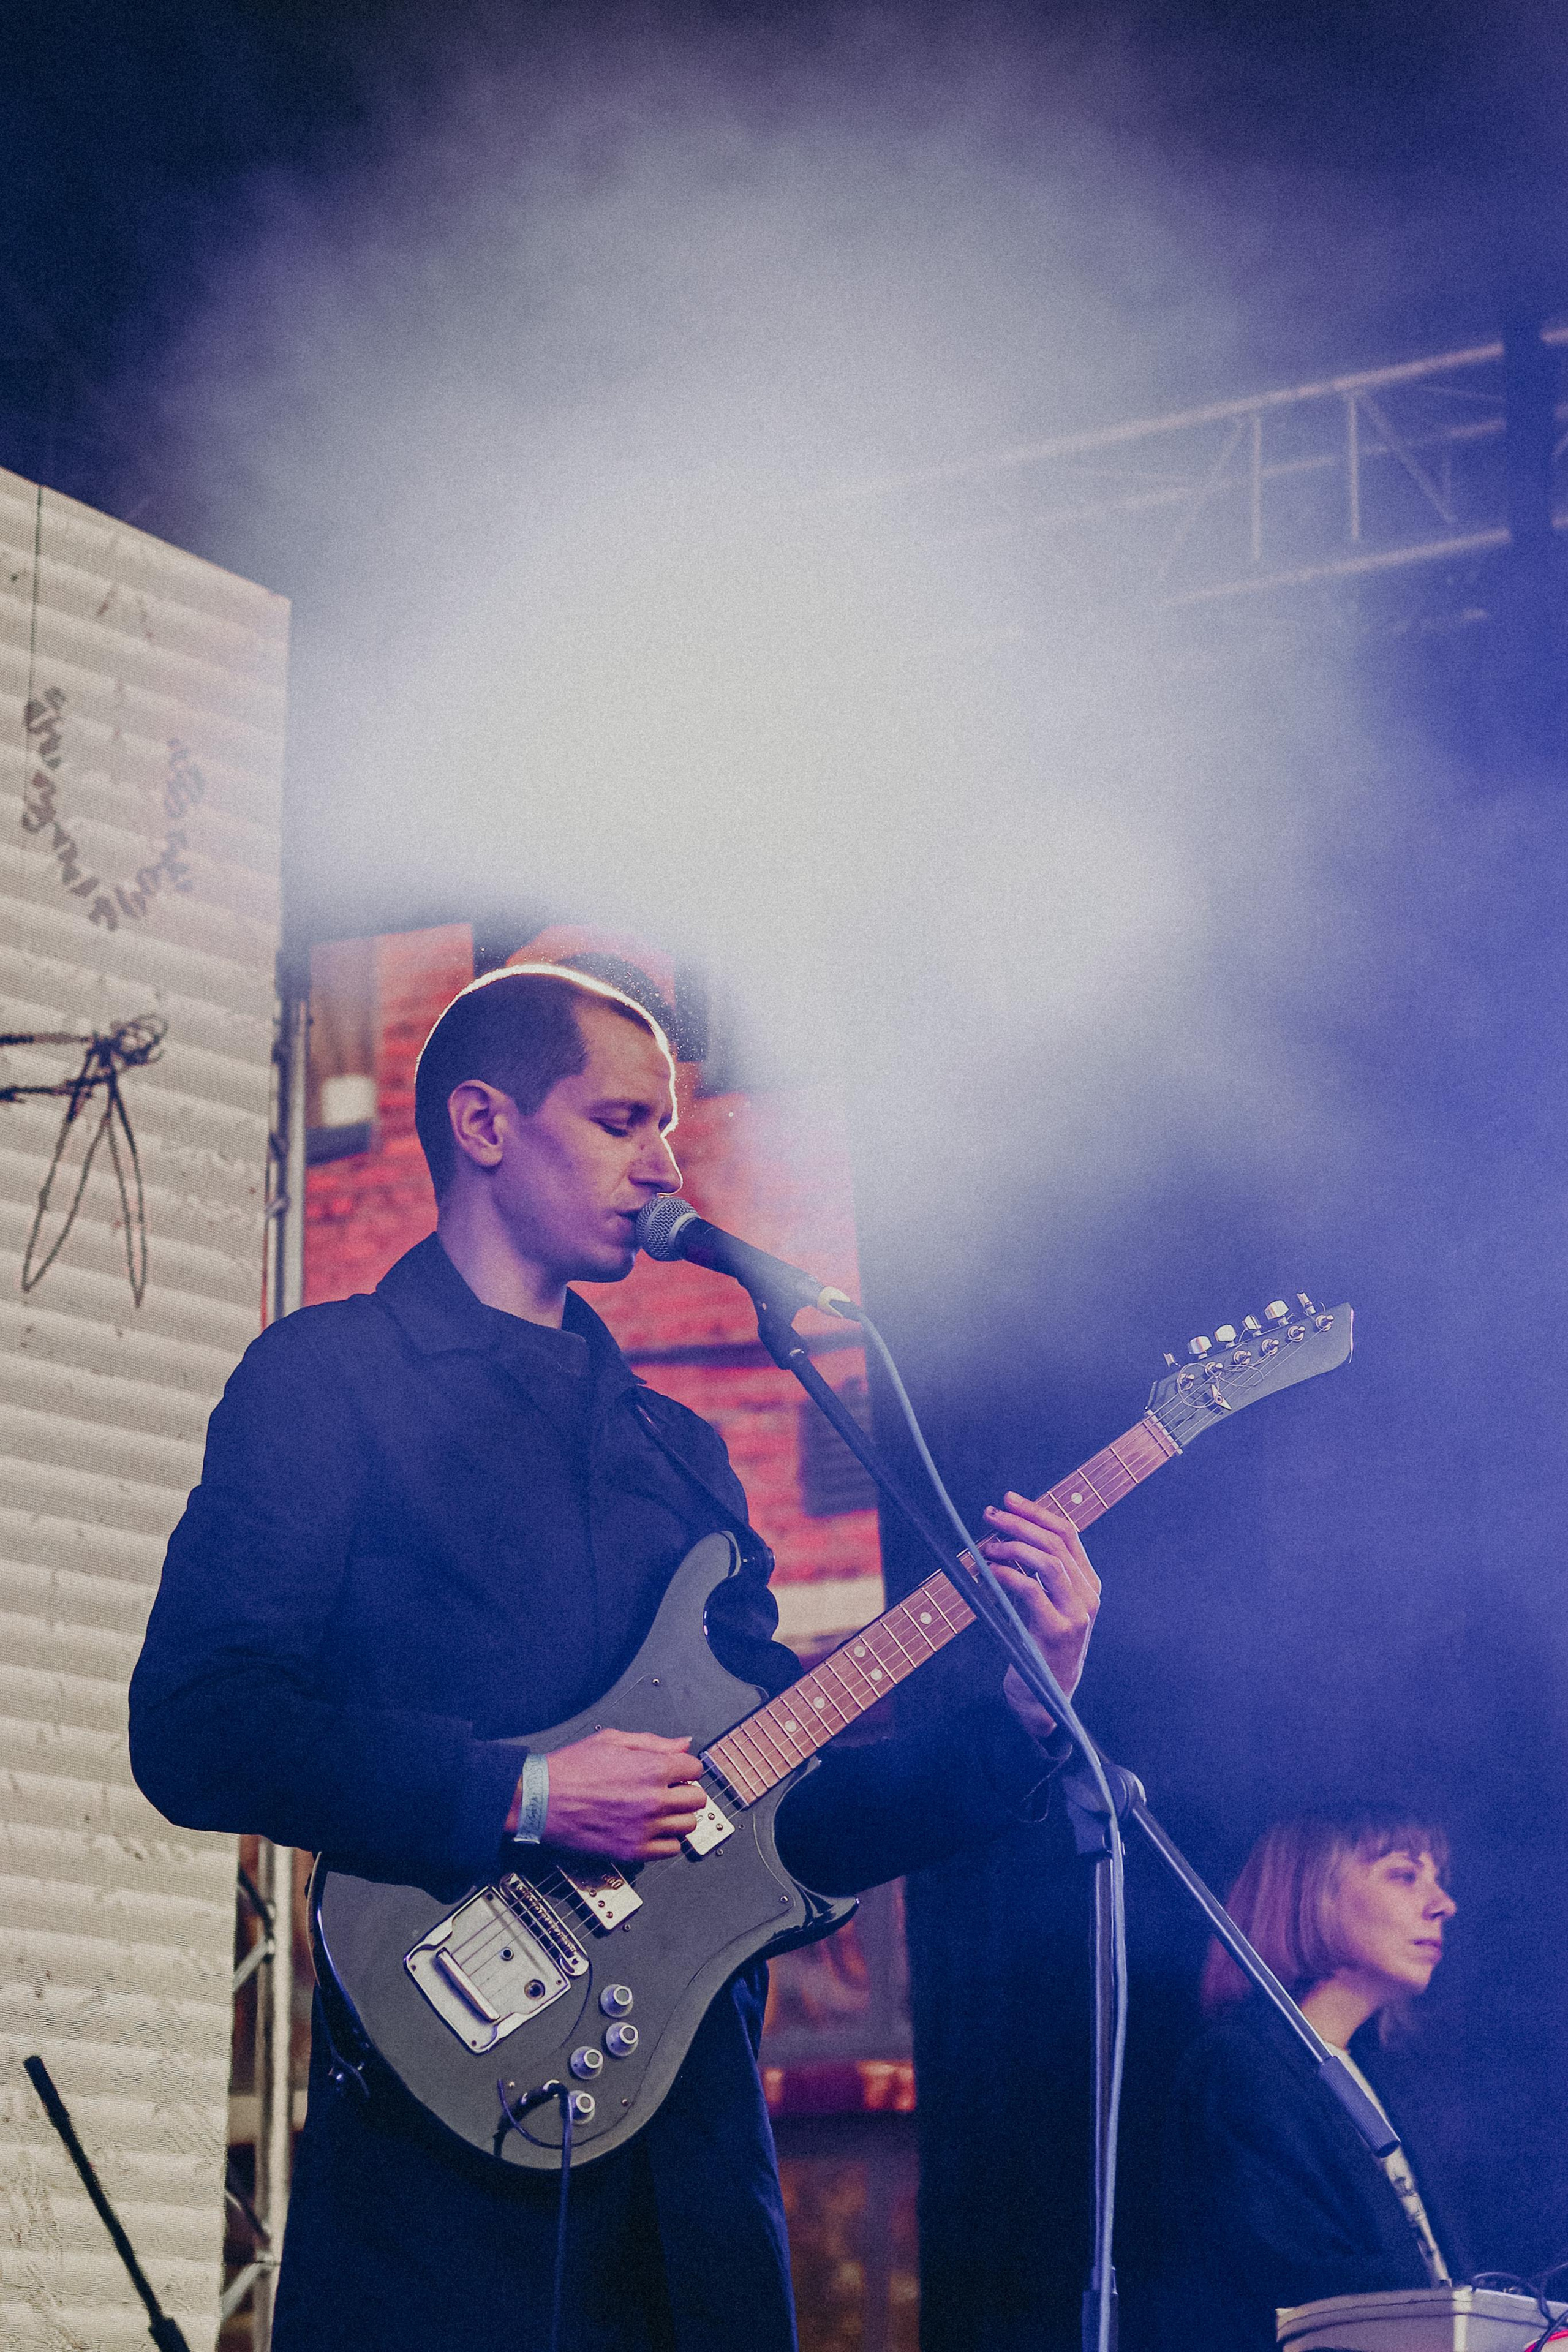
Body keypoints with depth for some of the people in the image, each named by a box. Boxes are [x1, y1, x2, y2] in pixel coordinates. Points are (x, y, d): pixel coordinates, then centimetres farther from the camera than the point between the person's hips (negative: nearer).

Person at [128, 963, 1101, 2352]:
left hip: (689, 2121, 6)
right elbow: (194, 1730, -11)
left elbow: (795, 1815, 17)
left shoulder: (677, 1448, 20)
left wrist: (1020, 1721, 2)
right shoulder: (330, 1379, 1)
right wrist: (519, 1798, -17)